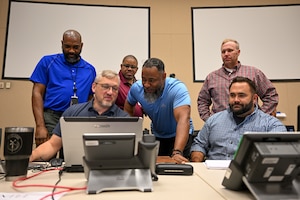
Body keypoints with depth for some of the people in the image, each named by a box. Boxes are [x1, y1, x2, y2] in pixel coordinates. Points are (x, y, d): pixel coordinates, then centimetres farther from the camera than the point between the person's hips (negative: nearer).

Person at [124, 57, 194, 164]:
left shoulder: (177, 88, -31)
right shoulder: (136, 87, -17)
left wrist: (177, 152, -59)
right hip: (156, 134, 4)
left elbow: (183, 118, -46)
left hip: (179, 135, -3)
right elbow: (128, 107, 4)